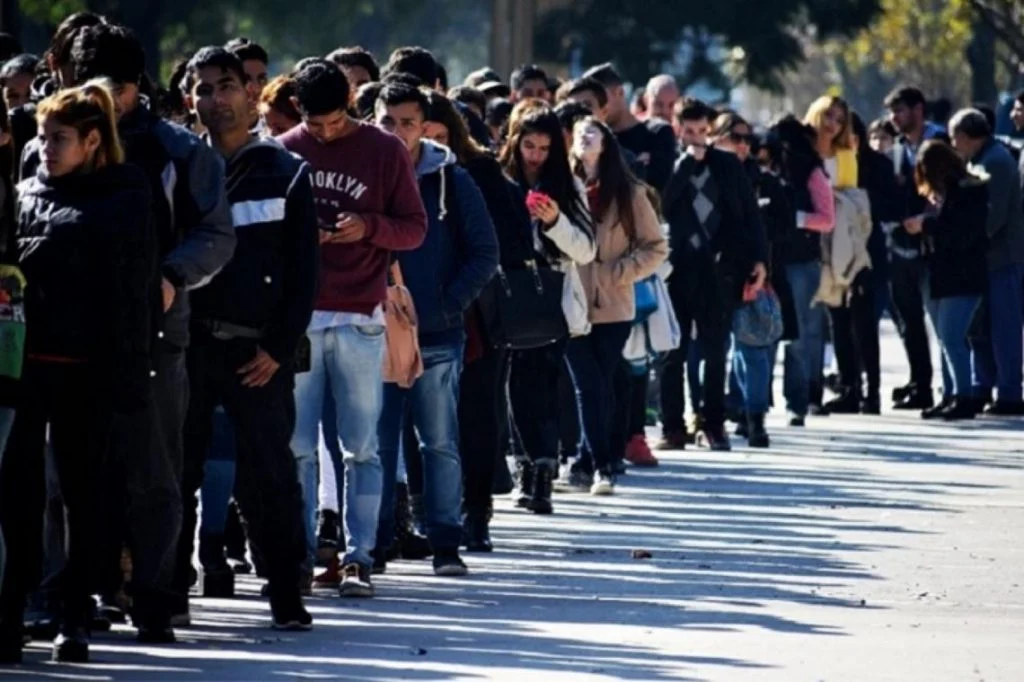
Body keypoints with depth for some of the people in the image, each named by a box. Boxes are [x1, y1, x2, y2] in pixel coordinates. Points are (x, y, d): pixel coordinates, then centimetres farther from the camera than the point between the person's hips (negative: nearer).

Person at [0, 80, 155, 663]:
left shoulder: (124, 200, 0)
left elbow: (133, 293, -3)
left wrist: (125, 376, -10)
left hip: (87, 372, -3)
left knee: (85, 492, 6)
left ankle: (76, 620, 13)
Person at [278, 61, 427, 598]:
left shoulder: (385, 151, 4)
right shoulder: (283, 151, 8)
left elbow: (416, 229, 4)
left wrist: (370, 227, -14)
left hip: (359, 319, -2)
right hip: (296, 316, 2)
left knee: (360, 446, -2)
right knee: (296, 446, 1)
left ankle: (358, 558, -1)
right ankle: (299, 554, 6)